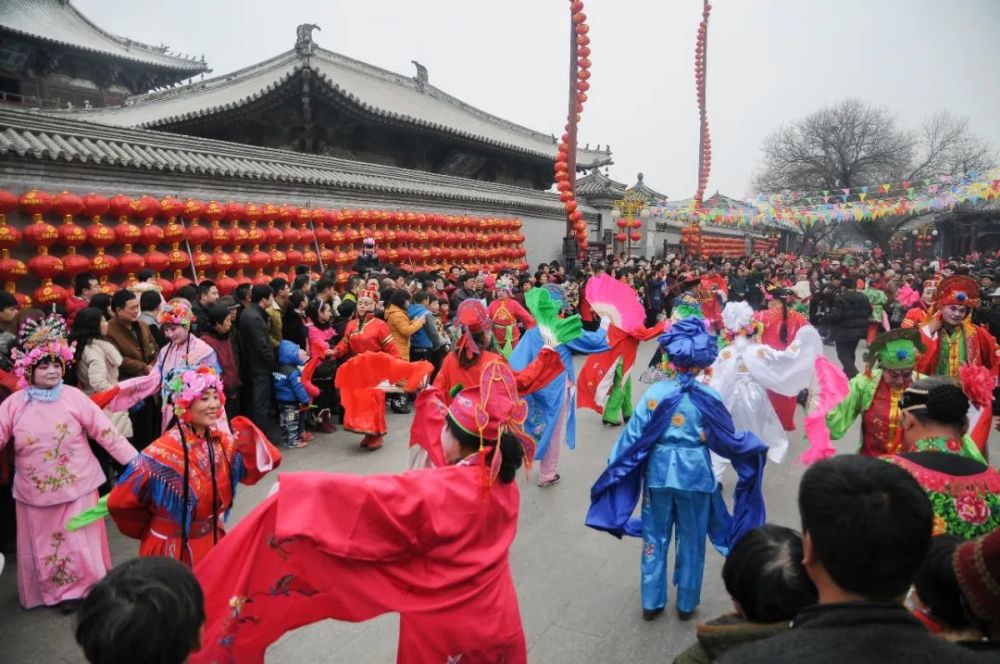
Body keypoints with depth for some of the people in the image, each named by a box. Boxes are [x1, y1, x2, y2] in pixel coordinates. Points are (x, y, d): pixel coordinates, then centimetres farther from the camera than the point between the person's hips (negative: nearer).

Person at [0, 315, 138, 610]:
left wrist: (136, 461, -12)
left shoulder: (73, 397, -9)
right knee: (43, 547, 15)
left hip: (77, 486, -1)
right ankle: (52, 591, 36)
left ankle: (80, 589, 27)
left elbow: (105, 432, -8)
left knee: (80, 542, 7)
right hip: (35, 492, 2)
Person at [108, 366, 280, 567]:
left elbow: (253, 471, -2)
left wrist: (247, 435, -17)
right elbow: (120, 501, -17)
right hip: (173, 549, -5)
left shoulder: (222, 443, -6)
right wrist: (152, 526, -1)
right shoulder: (162, 452, -23)